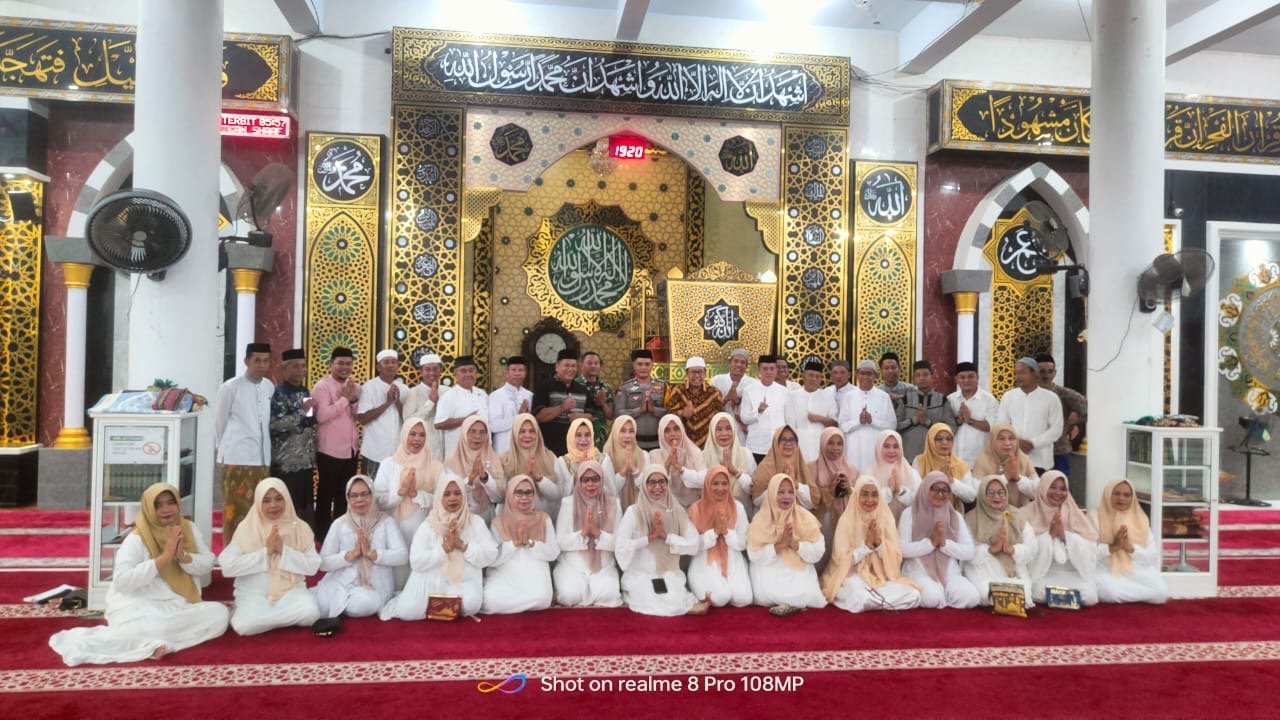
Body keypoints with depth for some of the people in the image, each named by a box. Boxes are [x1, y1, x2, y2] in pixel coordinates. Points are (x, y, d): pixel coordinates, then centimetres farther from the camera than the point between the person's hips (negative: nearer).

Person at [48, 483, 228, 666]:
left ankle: (159, 642, -28)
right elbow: (121, 580, -20)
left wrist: (183, 556, -15)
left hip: (178, 607, 5)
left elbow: (207, 565, 5)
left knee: (219, 612, -22)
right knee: (159, 627, -38)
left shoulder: (189, 529, 7)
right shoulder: (136, 539, -8)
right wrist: (164, 557, -22)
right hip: (140, 607, -5)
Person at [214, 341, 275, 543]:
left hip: (262, 458, 4)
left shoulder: (270, 387, 8)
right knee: (236, 510, 1)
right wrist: (224, 451, 7)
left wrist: (264, 449, 14)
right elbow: (219, 422, 2)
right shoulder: (230, 387, -5)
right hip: (236, 458, -4)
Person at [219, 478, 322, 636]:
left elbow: (313, 566, -5)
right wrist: (265, 551, -17)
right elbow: (227, 566, -12)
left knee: (310, 612, -30)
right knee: (245, 625, -33)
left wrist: (283, 550, -16)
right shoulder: (246, 528, -1)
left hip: (291, 591, 2)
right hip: (254, 594, -2)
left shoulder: (300, 528, 2)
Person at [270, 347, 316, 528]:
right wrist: (302, 411, -20)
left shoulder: (305, 391, 13)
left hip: (306, 459, 7)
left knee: (307, 506, 12)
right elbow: (276, 424, -21)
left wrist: (311, 415, 7)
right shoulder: (279, 393, -9)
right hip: (286, 461, -7)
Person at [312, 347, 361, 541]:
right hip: (329, 451, -6)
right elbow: (322, 415, -23)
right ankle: (322, 534, 17)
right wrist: (345, 398, -18)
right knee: (326, 494, 5)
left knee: (344, 494, 14)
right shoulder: (322, 386, -10)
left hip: (350, 450, 6)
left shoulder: (354, 387, 9)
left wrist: (353, 400, -11)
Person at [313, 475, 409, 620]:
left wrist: (371, 553, -17)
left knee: (363, 604, -33)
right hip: (342, 583, 1)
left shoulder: (386, 521, 4)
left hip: (375, 586, -1)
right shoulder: (339, 524, 8)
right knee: (323, 606, -28)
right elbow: (323, 563, 1)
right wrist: (351, 554, -13)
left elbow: (403, 556, -7)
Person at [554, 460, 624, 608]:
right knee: (570, 596, -28)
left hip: (604, 566, 1)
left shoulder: (613, 504, 2)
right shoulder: (568, 503, -1)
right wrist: (583, 532, -20)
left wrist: (597, 533, -19)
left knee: (607, 596, -27)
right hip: (572, 565, -1)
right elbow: (560, 541, -5)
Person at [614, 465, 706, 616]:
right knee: (652, 605, -27)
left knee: (674, 605, -22)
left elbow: (693, 545, -5)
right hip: (640, 576, -2)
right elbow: (620, 547, -14)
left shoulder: (677, 511, 2)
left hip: (670, 575, 2)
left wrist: (665, 535, -16)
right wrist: (650, 537, -20)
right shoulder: (633, 511, -6)